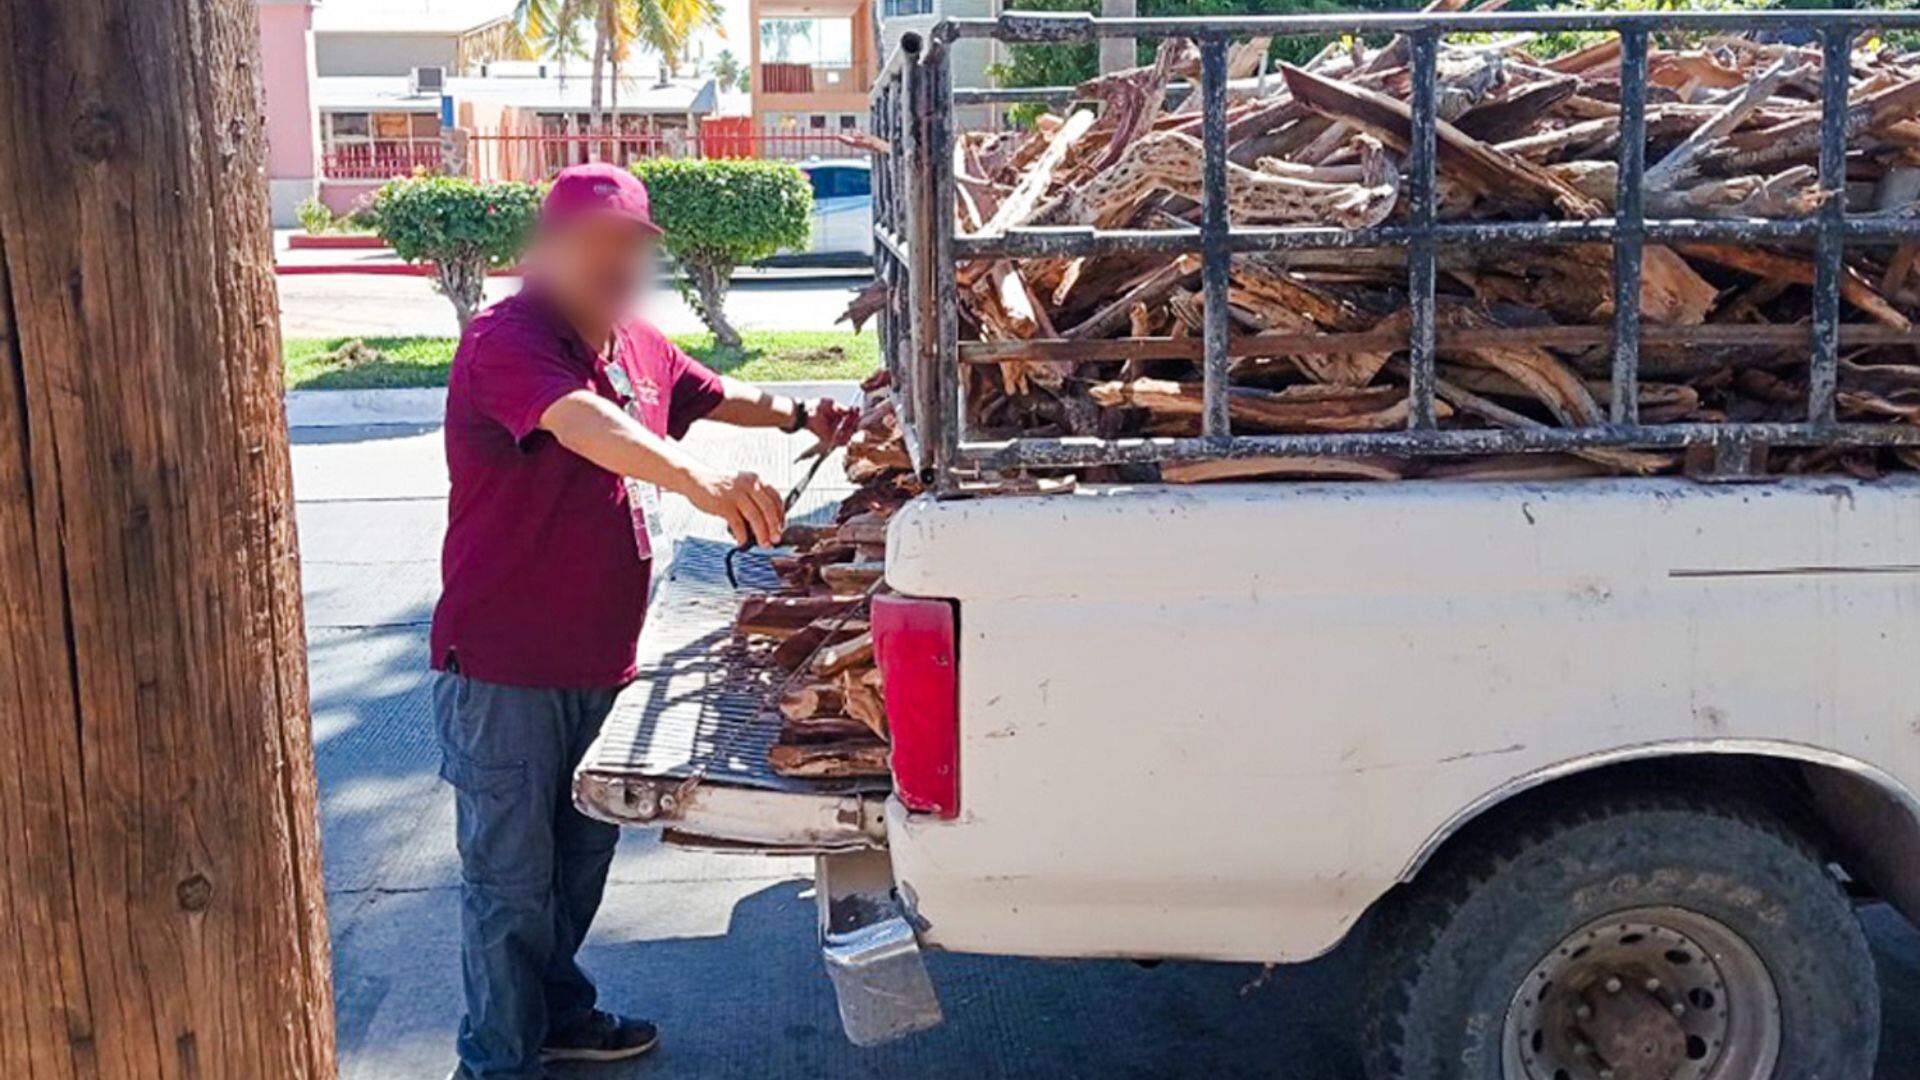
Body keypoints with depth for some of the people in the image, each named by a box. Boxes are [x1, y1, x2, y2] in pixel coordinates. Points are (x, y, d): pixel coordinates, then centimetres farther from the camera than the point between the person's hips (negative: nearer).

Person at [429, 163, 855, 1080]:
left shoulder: (636, 346, 8)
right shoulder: (506, 341, -19)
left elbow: (717, 397, 26)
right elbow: (582, 421, -39)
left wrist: (797, 415, 7)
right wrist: (699, 479, -55)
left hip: (600, 661, 9)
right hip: (505, 668, -8)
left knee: (582, 853, 22)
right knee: (512, 876, 2)